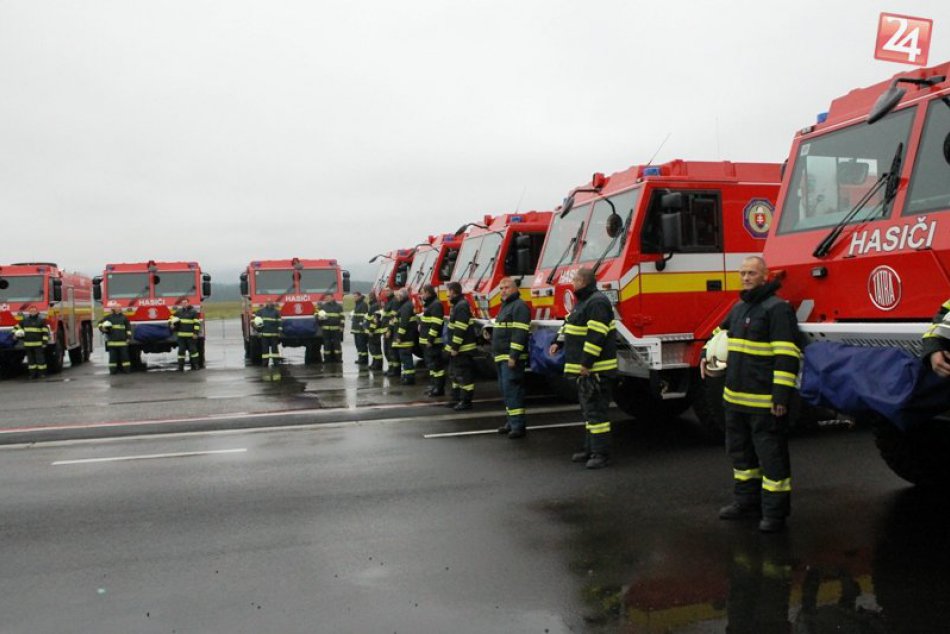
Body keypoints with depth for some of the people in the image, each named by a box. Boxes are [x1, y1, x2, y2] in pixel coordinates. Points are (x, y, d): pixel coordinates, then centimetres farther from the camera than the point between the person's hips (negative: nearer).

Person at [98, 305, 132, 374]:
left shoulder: (124, 317, 10)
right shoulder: (109, 317, 8)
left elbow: (128, 327, 10)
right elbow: (100, 323, 19)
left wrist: (128, 337, 4)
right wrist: (103, 328, -1)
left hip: (122, 341, 0)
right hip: (112, 341, 0)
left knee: (124, 355, -1)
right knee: (113, 356, 2)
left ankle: (127, 369, 3)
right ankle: (113, 370, 8)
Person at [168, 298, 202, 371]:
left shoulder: (193, 312, -1)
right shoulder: (179, 311, 11)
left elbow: (197, 323, -4)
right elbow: (172, 318, 22)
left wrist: (196, 333, -11)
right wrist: (171, 324, 2)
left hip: (191, 335, -3)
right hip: (181, 335, 4)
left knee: (193, 350, 0)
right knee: (181, 351, 3)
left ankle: (195, 365, 8)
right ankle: (180, 366, 5)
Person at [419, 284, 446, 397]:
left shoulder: (436, 304, -15)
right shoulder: (429, 304, 18)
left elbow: (436, 324, -21)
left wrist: (431, 339, -23)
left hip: (433, 342, -11)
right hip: (427, 341, 11)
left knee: (436, 364, -8)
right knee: (430, 364, 15)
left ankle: (439, 388, -5)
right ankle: (433, 385, 23)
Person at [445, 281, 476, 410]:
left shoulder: (462, 305, -18)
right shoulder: (457, 305, 15)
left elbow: (460, 329, -23)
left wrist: (455, 347, -22)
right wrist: (451, 346, 21)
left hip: (462, 348, -11)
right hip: (456, 347, 11)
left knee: (464, 374, -6)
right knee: (455, 373, 17)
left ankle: (466, 401, -2)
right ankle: (456, 398, 26)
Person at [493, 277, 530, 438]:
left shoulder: (519, 306, -12)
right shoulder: (505, 306, 20)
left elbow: (520, 334, -20)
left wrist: (513, 356, -24)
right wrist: (495, 353, 23)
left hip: (511, 358, -10)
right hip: (502, 358, 10)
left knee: (511, 389, -13)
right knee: (505, 389, 13)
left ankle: (518, 425, -12)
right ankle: (512, 422, 20)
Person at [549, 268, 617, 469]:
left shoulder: (597, 302, -17)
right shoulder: (583, 302, 16)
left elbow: (596, 336, -24)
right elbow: (569, 325, 26)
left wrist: (587, 363, -25)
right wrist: (559, 342, 12)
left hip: (595, 369, -11)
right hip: (585, 369, 11)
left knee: (595, 410, -8)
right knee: (588, 409, 17)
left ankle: (601, 454, -3)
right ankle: (590, 449, 26)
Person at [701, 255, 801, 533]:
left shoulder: (777, 308, -12)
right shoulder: (738, 307, 14)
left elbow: (787, 355, -18)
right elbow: (722, 332, 33)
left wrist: (781, 395, -22)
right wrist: (708, 354, 16)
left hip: (764, 400, -9)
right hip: (735, 396, 9)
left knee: (771, 454, -1)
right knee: (740, 450, 18)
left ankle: (775, 511, 9)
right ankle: (747, 500, 32)